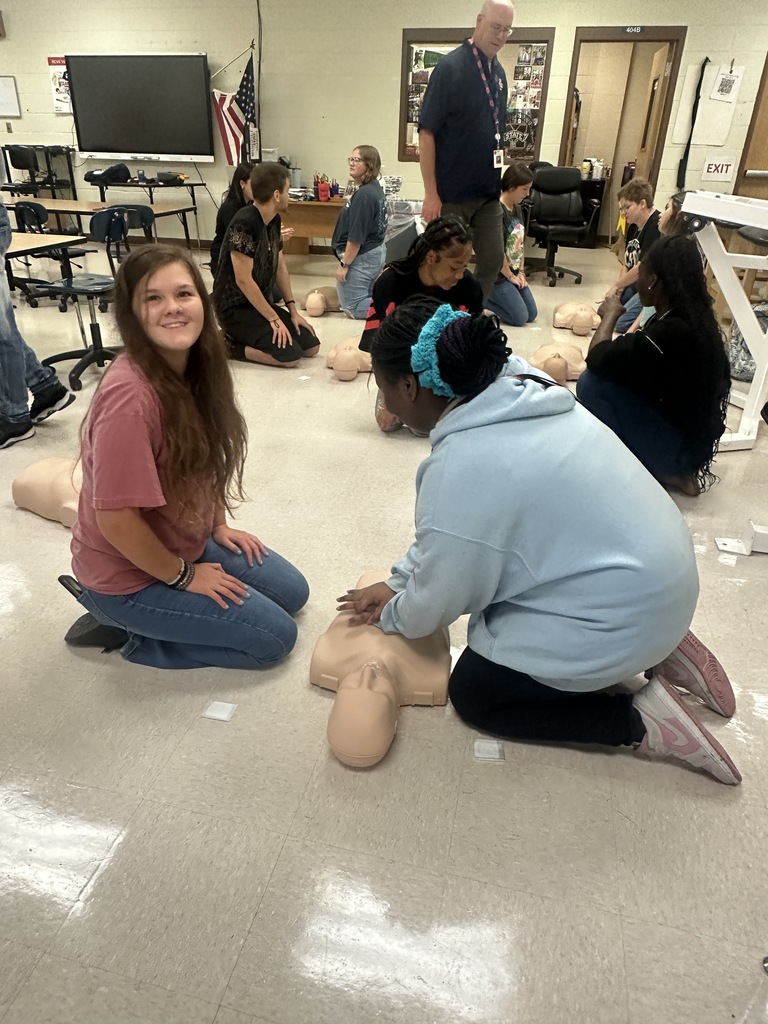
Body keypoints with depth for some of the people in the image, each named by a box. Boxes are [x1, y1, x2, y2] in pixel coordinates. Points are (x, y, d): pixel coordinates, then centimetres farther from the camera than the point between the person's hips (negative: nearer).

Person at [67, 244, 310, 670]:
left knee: (293, 592, 14)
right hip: (129, 573, -8)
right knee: (275, 637, -5)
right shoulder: (130, 395, -32)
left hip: (187, 542, 8)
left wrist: (219, 526, 6)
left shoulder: (194, 368, -5)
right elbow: (116, 520, -29)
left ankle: (130, 615, 16)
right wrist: (183, 577, -15)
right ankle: (129, 628, 8)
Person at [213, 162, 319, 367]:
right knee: (290, 355, -22)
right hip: (236, 307, -9)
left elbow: (280, 267, 11)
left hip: (259, 302, 9)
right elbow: (243, 280, -23)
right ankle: (228, 344, -5)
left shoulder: (274, 220, 5)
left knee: (311, 345, 1)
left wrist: (293, 311, 4)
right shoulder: (244, 224, -22)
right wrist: (274, 319, -19)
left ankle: (243, 336, 11)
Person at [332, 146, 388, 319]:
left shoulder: (363, 195, -22)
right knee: (368, 298, 20)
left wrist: (344, 264, -17)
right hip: (375, 252, 10)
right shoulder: (377, 189, 8)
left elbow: (356, 236, -24)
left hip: (361, 257, -10)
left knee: (353, 308, -1)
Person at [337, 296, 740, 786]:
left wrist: (391, 616, 8)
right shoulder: (517, 386, -2)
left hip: (622, 613, -8)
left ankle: (640, 720, 4)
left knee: (473, 694, 11)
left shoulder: (462, 465, -28)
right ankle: (656, 648, 19)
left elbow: (437, 601, -12)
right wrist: (398, 582, 9)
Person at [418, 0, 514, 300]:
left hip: (487, 191, 7)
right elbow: (426, 133, -15)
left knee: (493, 259, 8)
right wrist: (431, 194, -19)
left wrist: (497, 179, 13)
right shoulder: (450, 67, -11)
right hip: (451, 192, -7)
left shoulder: (498, 72, 9)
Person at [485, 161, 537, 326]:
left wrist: (520, 272, 6)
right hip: (497, 275, -9)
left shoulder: (517, 208, 9)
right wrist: (510, 276, -11)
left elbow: (521, 243, 14)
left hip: (514, 272, 9)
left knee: (532, 314, 10)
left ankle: (492, 297, 21)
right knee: (520, 318, -8)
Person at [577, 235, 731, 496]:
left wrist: (610, 314, -8)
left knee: (592, 382, -20)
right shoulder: (692, 316, 0)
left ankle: (665, 471, -2)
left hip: (681, 446, -9)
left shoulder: (671, 332, -30)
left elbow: (597, 358, -24)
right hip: (693, 433, 9)